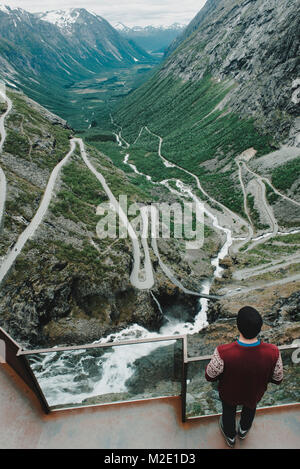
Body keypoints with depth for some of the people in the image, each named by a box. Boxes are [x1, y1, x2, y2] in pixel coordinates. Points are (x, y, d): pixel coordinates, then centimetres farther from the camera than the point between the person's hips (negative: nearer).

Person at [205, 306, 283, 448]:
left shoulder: (223, 353, -44)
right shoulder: (273, 353, -37)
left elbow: (210, 376, -23)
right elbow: (277, 379, -15)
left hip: (229, 393, -1)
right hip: (255, 394, 2)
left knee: (229, 411, 33)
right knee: (250, 408, 37)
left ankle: (230, 437, 63)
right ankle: (243, 430, 67)